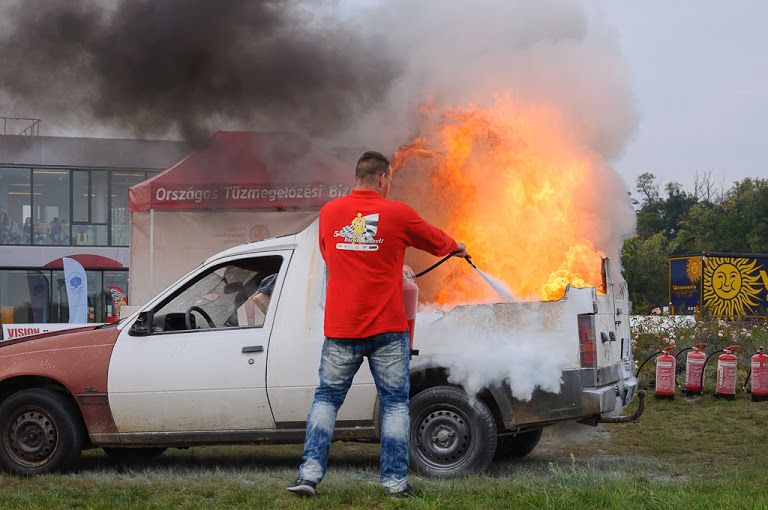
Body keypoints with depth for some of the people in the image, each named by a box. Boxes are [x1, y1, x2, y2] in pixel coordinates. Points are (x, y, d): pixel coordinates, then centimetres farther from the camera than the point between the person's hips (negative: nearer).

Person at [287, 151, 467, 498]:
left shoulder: (329, 213, 4)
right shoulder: (397, 214, -5)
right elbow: (435, 241, 13)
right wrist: (457, 248, 35)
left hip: (340, 329, 2)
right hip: (386, 329, -2)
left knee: (326, 399, 11)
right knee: (395, 403, 7)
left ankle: (310, 474, 3)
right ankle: (395, 481, 7)